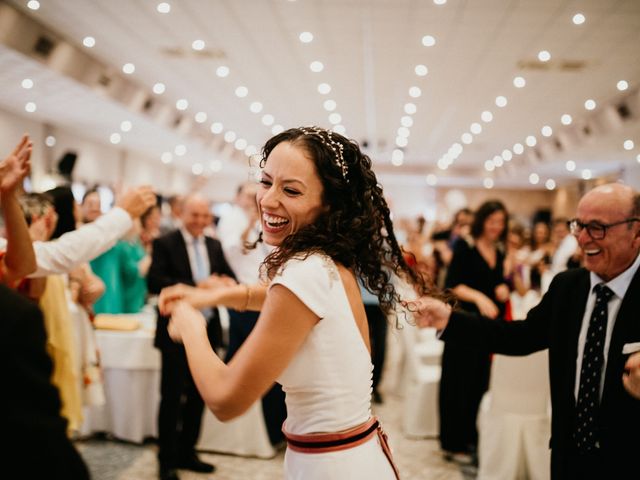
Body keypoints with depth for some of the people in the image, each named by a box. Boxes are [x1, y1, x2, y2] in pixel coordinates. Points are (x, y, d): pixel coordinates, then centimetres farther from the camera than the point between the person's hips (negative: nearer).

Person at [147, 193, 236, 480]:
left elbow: (230, 278, 9)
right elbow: (154, 283, -19)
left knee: (198, 397, 14)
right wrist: (197, 285, -26)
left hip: (207, 331, 6)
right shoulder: (165, 244, -7)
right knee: (172, 398, 1)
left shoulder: (214, 246, 10)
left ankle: (186, 453, 28)